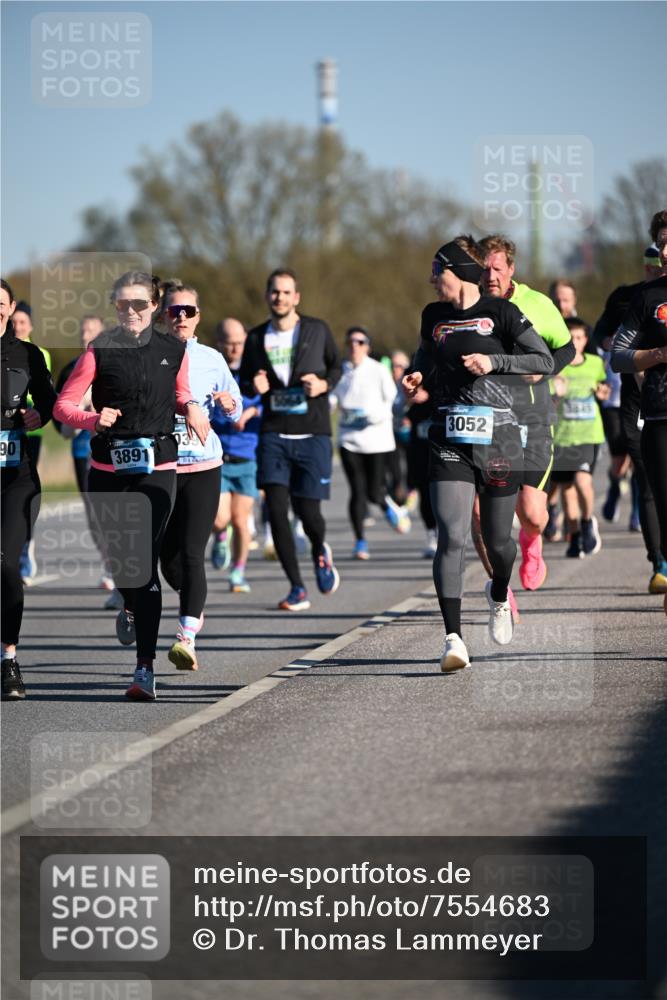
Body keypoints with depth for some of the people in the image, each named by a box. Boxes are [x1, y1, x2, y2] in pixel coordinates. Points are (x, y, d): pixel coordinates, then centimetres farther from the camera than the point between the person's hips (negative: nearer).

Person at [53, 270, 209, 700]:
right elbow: (63, 405, -4)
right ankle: (131, 606, 49)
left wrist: (191, 408, 2)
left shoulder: (174, 350, 5)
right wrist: (94, 418, -23)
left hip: (157, 469, 0)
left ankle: (146, 668, -12)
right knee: (117, 555, 11)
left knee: (145, 563, -10)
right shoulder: (100, 351, -2)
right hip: (109, 468, 0)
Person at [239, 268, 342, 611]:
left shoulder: (317, 331, 2)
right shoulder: (257, 338, 7)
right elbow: (243, 382, 16)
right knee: (276, 508, -10)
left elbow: (336, 366, 15)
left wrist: (324, 384, -6)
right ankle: (297, 588, -1)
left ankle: (320, 552, 32)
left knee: (307, 510, -5)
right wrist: (253, 387, -7)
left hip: (312, 433, -2)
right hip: (274, 434, 2)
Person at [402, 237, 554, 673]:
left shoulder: (500, 312, -3)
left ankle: (500, 596, 45)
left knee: (498, 538, 10)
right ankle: (453, 638, -19)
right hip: (449, 439, 2)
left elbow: (545, 361, -4)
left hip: (498, 436, -2)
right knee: (452, 535, -15)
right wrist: (417, 375, 9)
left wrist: (493, 361, -14)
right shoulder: (433, 317, 11)